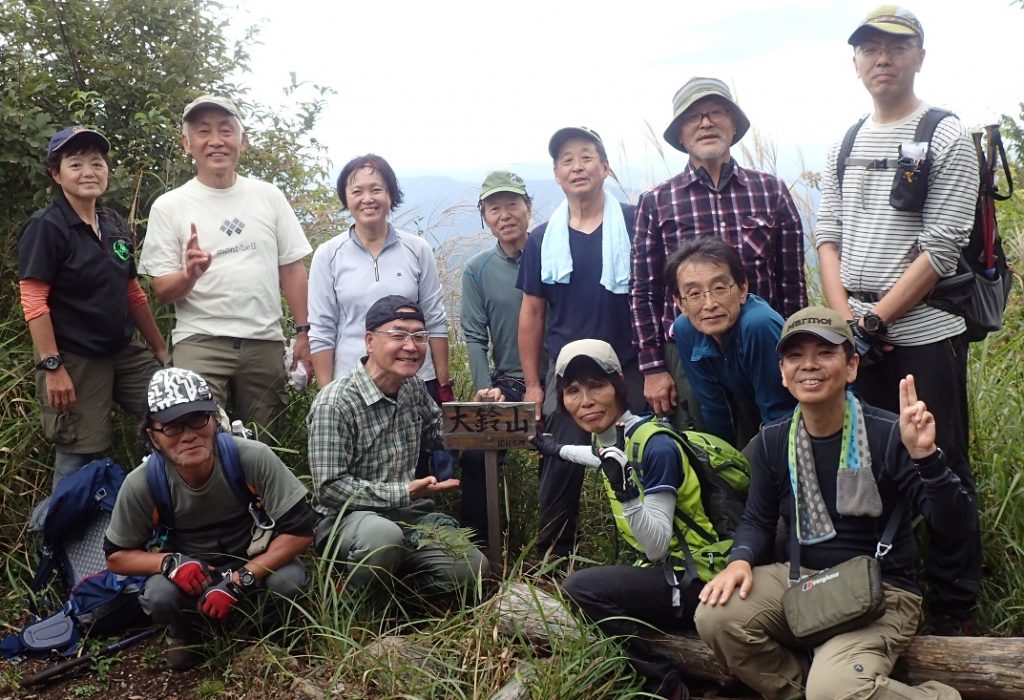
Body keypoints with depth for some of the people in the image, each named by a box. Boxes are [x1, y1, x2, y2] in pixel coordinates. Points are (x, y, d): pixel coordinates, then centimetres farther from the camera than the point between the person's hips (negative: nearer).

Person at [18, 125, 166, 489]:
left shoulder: (116, 226, 10)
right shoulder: (45, 227, -9)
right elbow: (34, 303, -14)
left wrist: (160, 348, 16)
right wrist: (52, 366, -20)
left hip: (124, 352, 7)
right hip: (74, 359, -7)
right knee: (78, 457, -4)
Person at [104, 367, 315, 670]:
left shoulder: (253, 458, -28)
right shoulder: (141, 484, -21)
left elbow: (300, 530, -24)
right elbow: (116, 555, -6)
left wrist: (239, 581, -31)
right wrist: (169, 562, -27)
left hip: (255, 563, -1)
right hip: (188, 573, 1)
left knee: (289, 580, -31)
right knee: (159, 596, -31)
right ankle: (187, 634, 6)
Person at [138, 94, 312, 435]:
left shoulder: (269, 197, 8)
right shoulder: (169, 206, 1)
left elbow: (291, 267, 10)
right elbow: (162, 290, 0)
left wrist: (303, 331, 4)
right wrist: (189, 275, -22)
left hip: (265, 342, 2)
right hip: (200, 344, -2)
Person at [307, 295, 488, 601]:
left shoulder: (414, 387, 5)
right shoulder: (334, 403, -18)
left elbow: (439, 434, 22)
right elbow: (330, 487, -20)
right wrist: (404, 492, -23)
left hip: (409, 514, 6)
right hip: (347, 518, -6)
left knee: (472, 569, -13)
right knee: (383, 535, -39)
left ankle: (393, 583, 11)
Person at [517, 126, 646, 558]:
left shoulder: (636, 224, 1)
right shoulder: (543, 239, 8)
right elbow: (532, 313, 10)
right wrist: (532, 384, 6)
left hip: (629, 371, -2)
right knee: (561, 469, 5)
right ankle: (552, 563, 18)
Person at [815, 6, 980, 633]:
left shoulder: (947, 138, -3)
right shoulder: (844, 146, 14)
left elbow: (942, 249, -11)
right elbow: (829, 236, 9)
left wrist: (875, 319, -13)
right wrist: (846, 318, -6)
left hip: (924, 333, -5)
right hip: (858, 338, 5)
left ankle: (954, 612, 14)